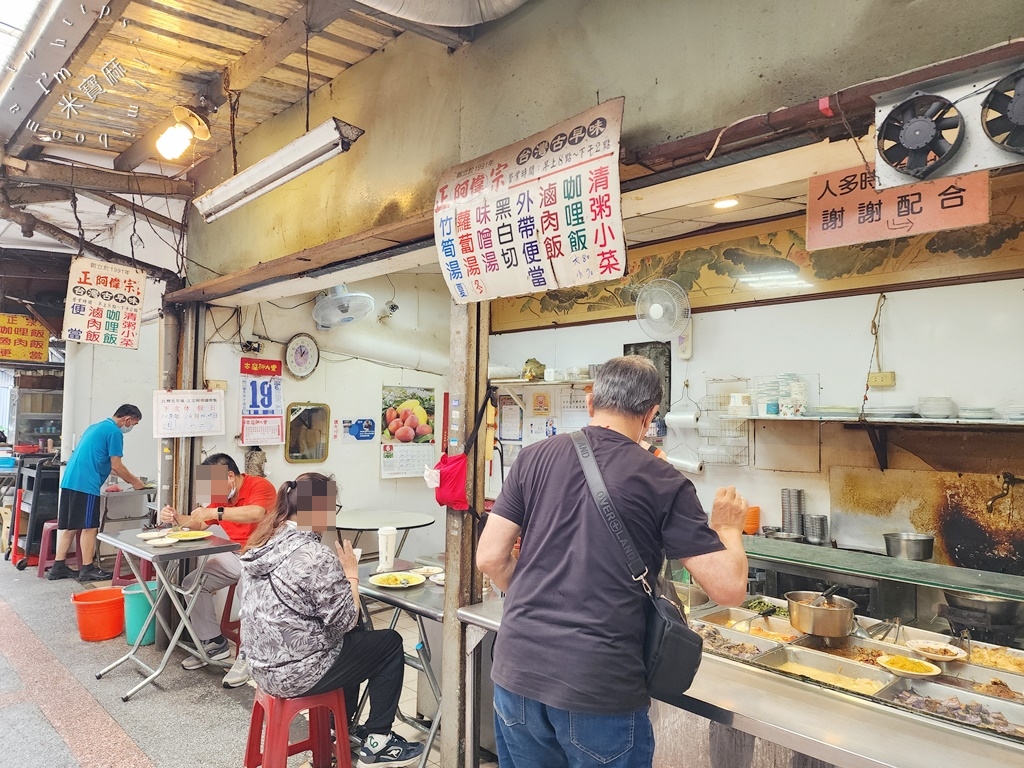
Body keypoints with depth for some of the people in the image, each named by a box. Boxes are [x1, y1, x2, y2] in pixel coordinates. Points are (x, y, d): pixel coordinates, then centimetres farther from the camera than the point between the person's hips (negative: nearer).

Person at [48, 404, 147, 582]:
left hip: (70, 480, 9)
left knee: (68, 526, 12)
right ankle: (88, 570, 3)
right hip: (86, 484, -9)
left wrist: (128, 479, 31)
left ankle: (58, 567, 17)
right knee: (89, 527, -2)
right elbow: (116, 466, -9)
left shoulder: (96, 426, 23)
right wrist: (134, 482, 6)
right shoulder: (115, 432, -7)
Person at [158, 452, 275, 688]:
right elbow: (199, 524, 12)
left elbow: (255, 513, -37)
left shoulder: (260, 486, -17)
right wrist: (177, 518, -8)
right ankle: (214, 643, 10)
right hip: (234, 556, 9)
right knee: (193, 583, 0)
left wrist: (215, 512, -37)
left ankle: (247, 655, -21)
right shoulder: (222, 495, 9)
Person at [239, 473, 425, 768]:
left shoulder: (262, 542, 1)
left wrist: (339, 573, 6)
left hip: (263, 664, 9)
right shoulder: (315, 556, -25)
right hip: (296, 673, -9)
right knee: (390, 644, 8)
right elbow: (346, 621, -17)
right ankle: (377, 742, 16)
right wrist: (351, 573, -5)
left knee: (355, 638, 28)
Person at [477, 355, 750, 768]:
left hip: (518, 670, 3)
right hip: (600, 686, -3)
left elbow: (490, 557, 1)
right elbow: (728, 588, -8)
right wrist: (727, 527, 11)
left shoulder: (535, 456, 1)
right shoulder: (663, 482, -6)